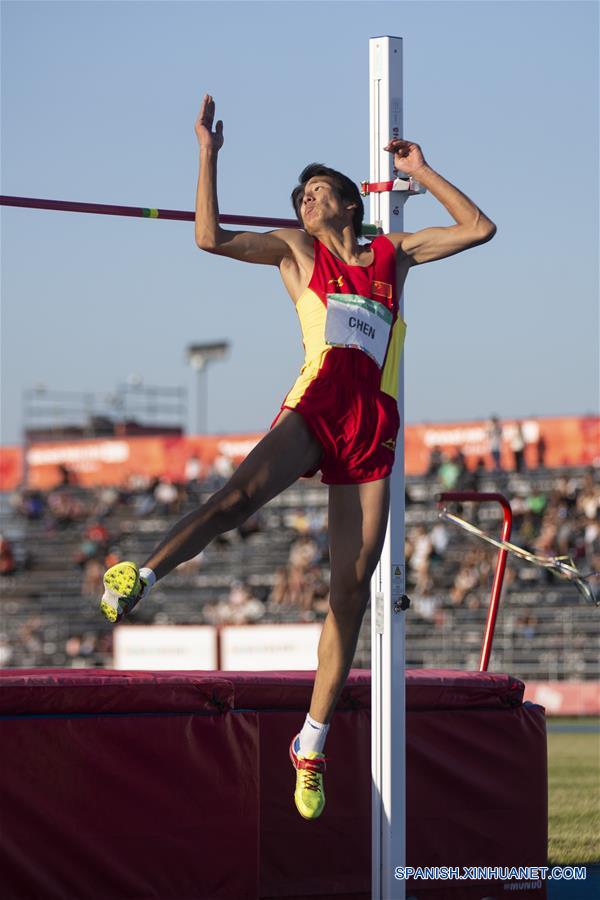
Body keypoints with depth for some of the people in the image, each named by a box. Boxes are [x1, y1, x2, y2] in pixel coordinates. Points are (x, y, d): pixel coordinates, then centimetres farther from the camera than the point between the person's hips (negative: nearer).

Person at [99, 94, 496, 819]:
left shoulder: (394, 252, 24)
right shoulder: (296, 250, 18)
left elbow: (478, 228, 27)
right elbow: (210, 237, 8)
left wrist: (420, 172, 26)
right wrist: (208, 155, 6)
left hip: (374, 423, 2)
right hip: (316, 401, -2)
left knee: (352, 585, -4)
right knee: (240, 495, -35)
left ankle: (312, 745, 0)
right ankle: (139, 576, -40)